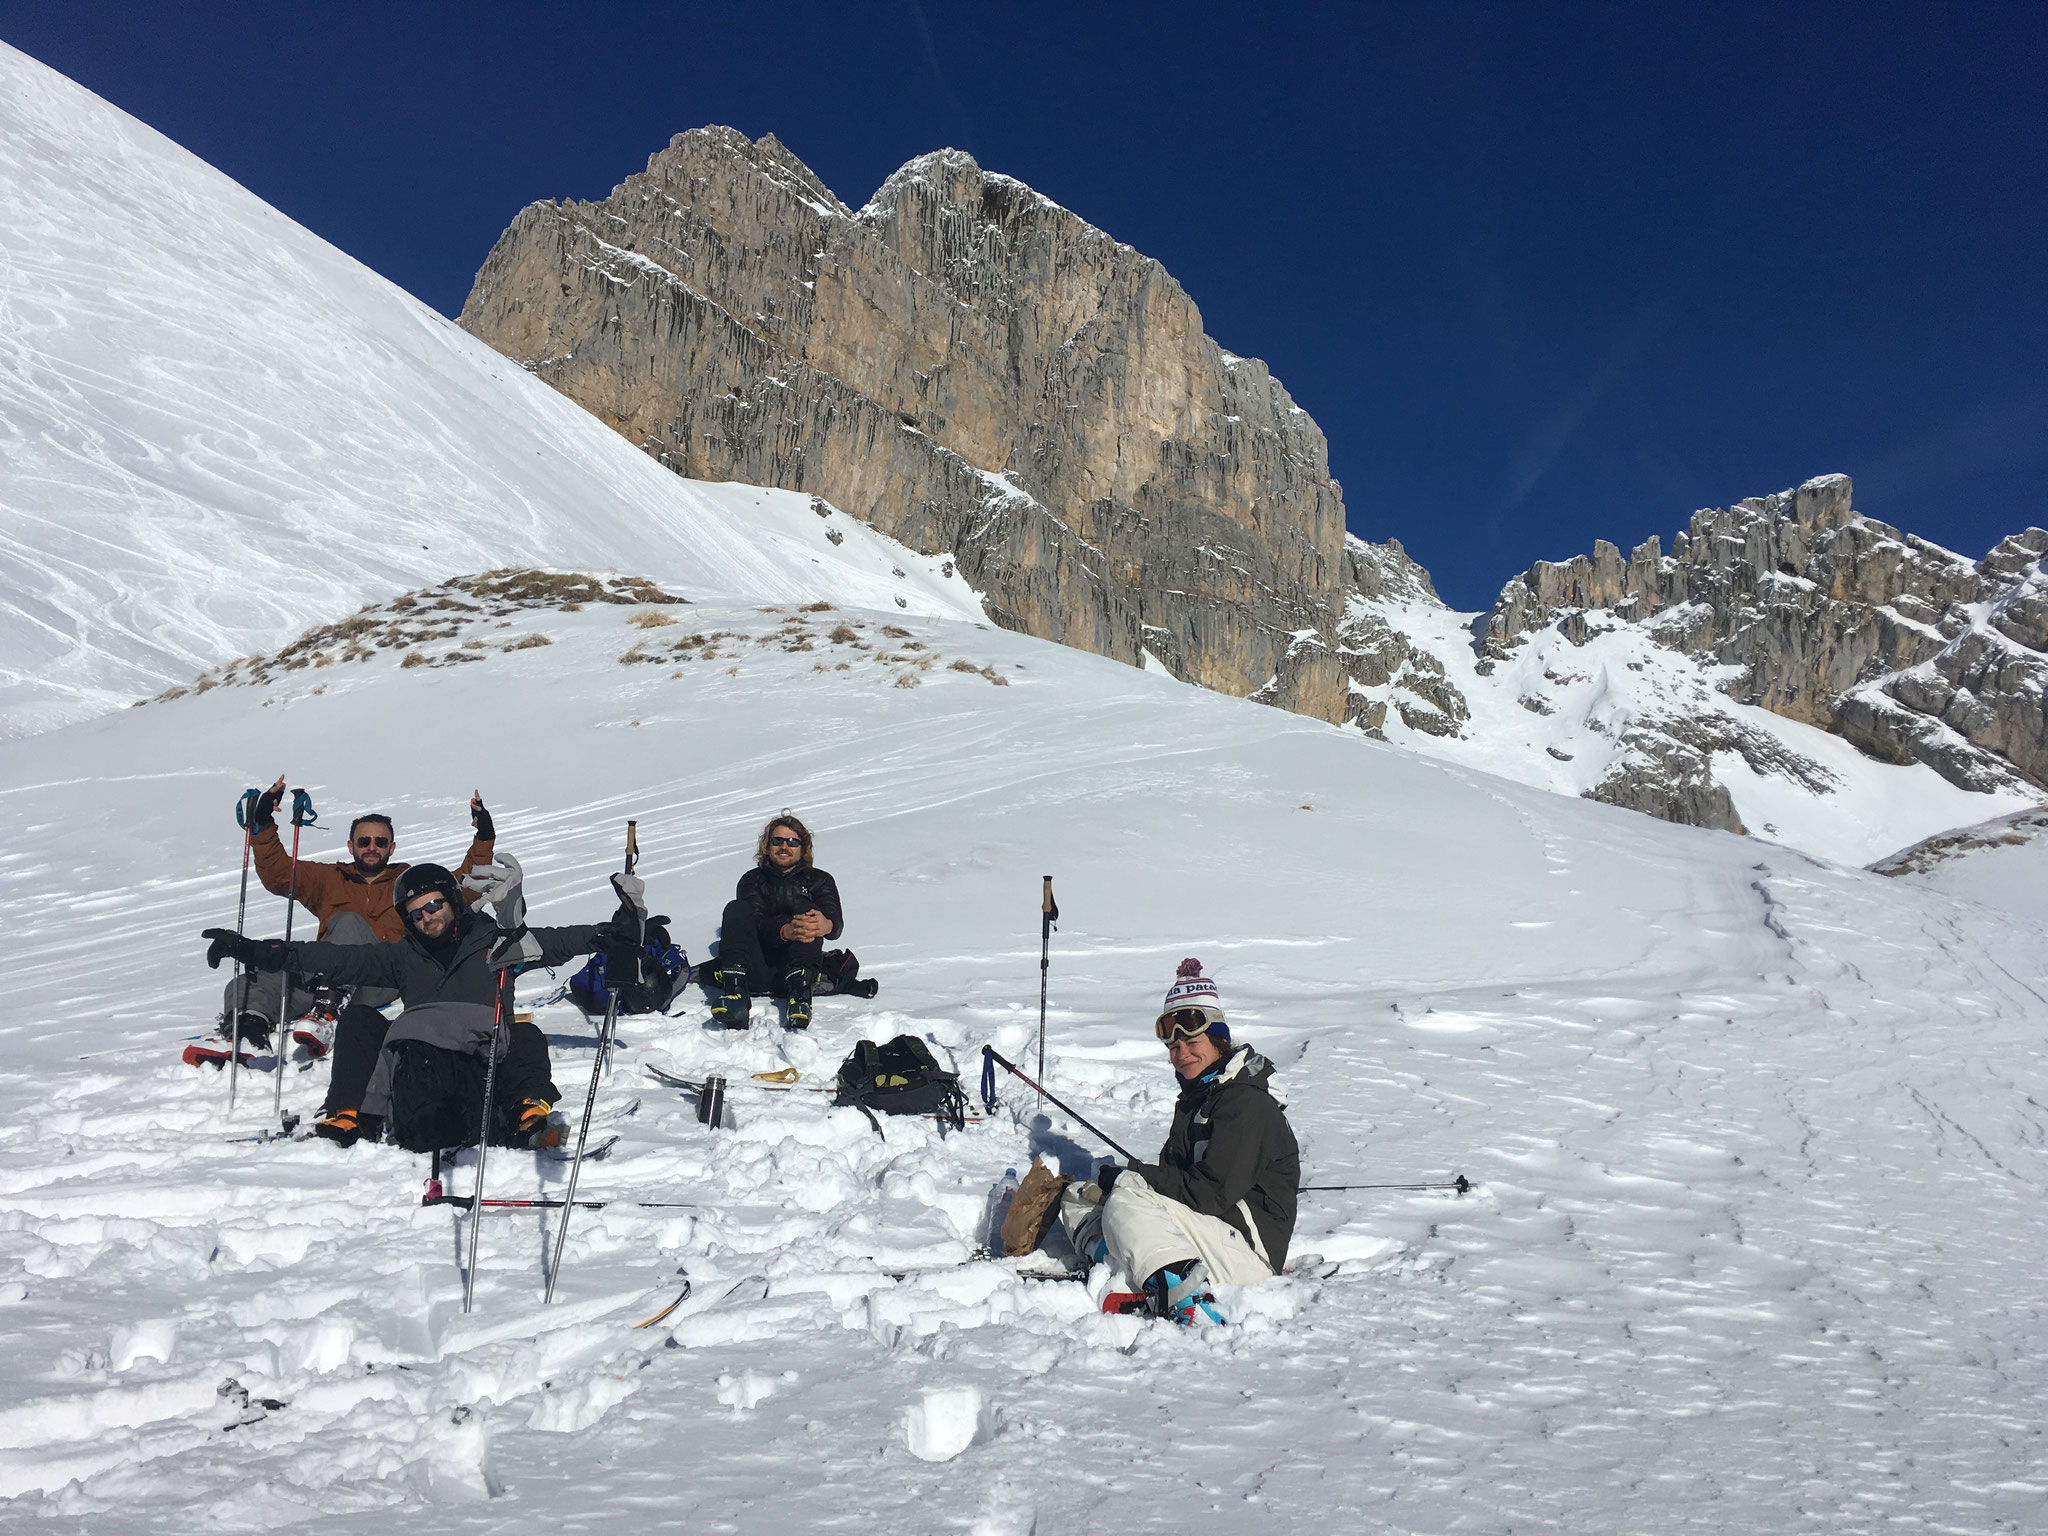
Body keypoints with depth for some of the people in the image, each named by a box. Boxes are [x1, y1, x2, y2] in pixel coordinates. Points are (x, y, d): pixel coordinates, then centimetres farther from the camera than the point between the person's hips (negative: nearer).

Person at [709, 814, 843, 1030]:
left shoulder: (819, 880, 21)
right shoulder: (753, 880, 21)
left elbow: (836, 922, 0)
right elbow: (756, 923, 0)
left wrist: (827, 926, -28)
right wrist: (785, 931, -25)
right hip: (757, 971, 1)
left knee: (803, 907, -21)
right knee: (737, 908, -18)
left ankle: (799, 991, -44)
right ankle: (734, 989, -42)